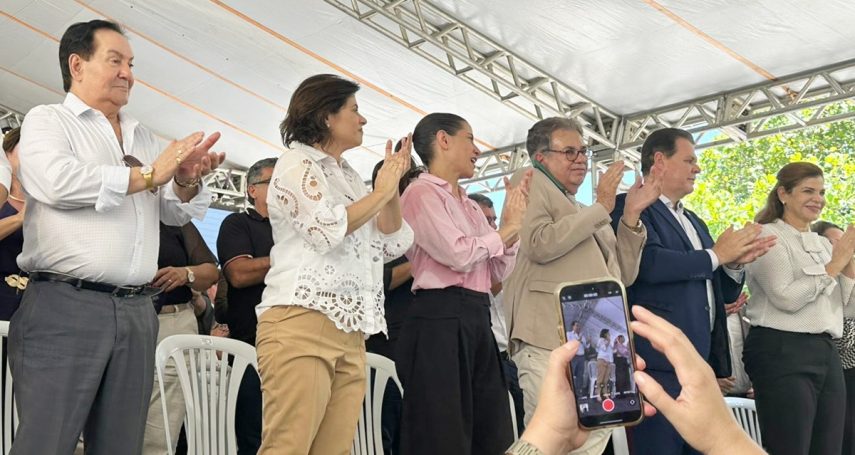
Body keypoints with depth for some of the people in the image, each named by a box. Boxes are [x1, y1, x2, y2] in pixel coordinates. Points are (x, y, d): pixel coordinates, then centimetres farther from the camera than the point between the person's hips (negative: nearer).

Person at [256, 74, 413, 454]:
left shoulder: (349, 177, 23)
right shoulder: (296, 164, 2)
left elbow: (392, 245, 20)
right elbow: (327, 229, -14)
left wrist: (393, 185, 8)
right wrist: (380, 193, -2)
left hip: (350, 333, 7)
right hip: (301, 323, -7)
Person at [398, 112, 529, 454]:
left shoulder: (470, 207, 21)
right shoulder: (422, 192, -4)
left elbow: (499, 271, 18)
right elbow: (458, 254, -16)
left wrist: (513, 223, 5)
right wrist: (507, 229, -1)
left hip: (476, 319, 9)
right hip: (441, 319, -9)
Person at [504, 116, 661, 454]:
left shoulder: (588, 213, 29)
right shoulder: (529, 183, 6)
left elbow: (622, 276, 21)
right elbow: (539, 245, -12)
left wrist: (632, 215, 11)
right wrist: (601, 207, -4)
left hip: (597, 345, 8)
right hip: (551, 339, -8)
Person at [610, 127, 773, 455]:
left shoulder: (693, 221, 22)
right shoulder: (630, 206, -4)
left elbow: (723, 293, 22)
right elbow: (650, 263, -22)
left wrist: (735, 263, 0)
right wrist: (716, 254, -8)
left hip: (703, 360, 8)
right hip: (660, 360, -8)